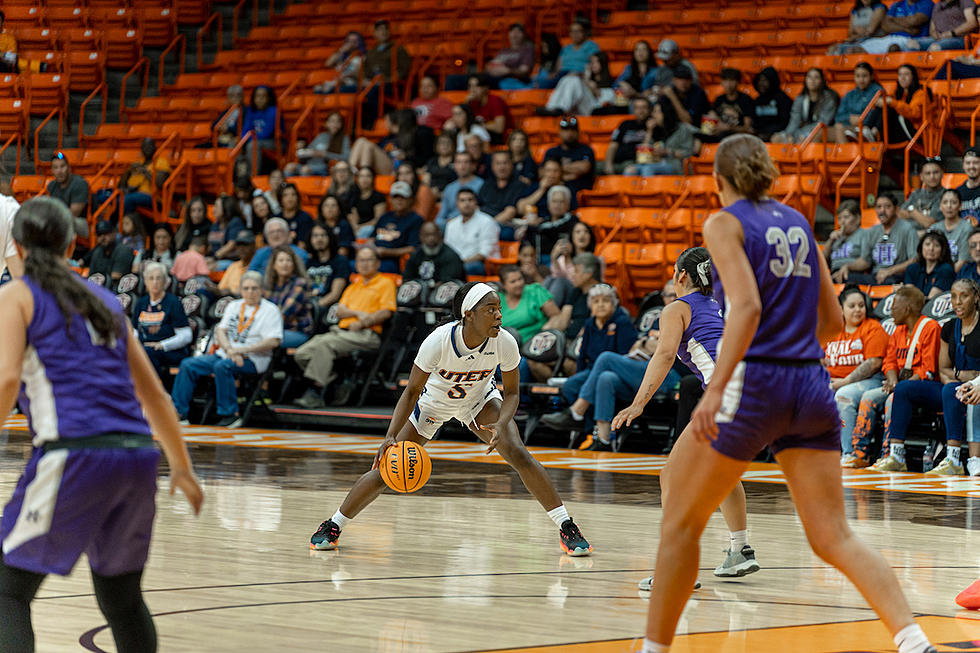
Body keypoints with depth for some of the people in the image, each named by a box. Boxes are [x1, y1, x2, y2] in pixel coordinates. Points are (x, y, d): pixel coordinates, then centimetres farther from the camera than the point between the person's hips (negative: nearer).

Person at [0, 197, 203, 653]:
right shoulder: (103, 299, 23)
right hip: (139, 455, 6)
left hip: (74, 454, -5)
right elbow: (154, 395, 25)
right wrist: (181, 466, 35)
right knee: (122, 600, 20)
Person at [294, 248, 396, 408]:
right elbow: (340, 310, 16)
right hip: (341, 330, 7)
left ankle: (315, 394, -37)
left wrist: (362, 323, -15)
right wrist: (357, 313, -6)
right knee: (302, 354, -16)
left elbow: (386, 312, -4)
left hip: (366, 334, -7)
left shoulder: (386, 283, 10)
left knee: (324, 344, -34)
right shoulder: (353, 287, 30)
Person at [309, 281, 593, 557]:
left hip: (479, 399, 1)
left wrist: (501, 424, -33)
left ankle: (567, 529, -12)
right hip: (433, 401, -1)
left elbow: (511, 392, -13)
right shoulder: (439, 341, -35)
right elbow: (412, 391, -25)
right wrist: (390, 437, -37)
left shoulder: (505, 343, -29)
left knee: (518, 454, -21)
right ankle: (332, 527, 17)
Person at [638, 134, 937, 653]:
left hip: (754, 380, -6)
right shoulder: (797, 221, 17)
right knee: (834, 537, 1)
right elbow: (832, 320, 18)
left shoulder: (726, 223, -2)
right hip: (812, 386, 6)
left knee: (680, 520, 9)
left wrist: (716, 388, -24)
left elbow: (748, 306, -18)